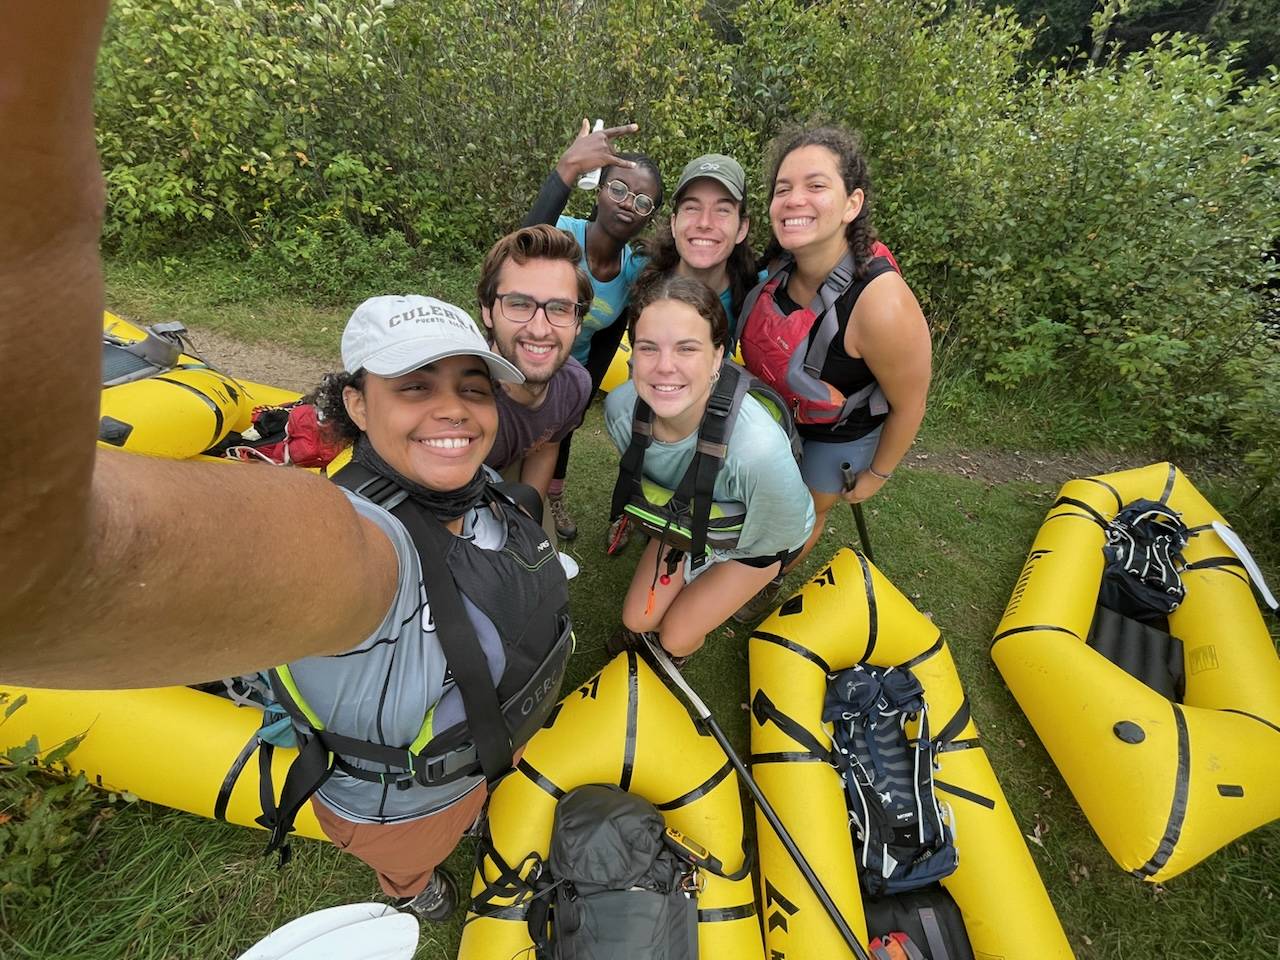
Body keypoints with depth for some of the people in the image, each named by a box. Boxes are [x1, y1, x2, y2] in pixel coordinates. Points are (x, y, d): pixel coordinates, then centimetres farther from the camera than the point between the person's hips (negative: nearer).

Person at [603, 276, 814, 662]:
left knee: (676, 638, 4)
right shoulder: (620, 406, -30)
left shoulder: (759, 449, -46)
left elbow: (779, 537, -24)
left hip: (756, 538, -3)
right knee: (637, 618, 8)